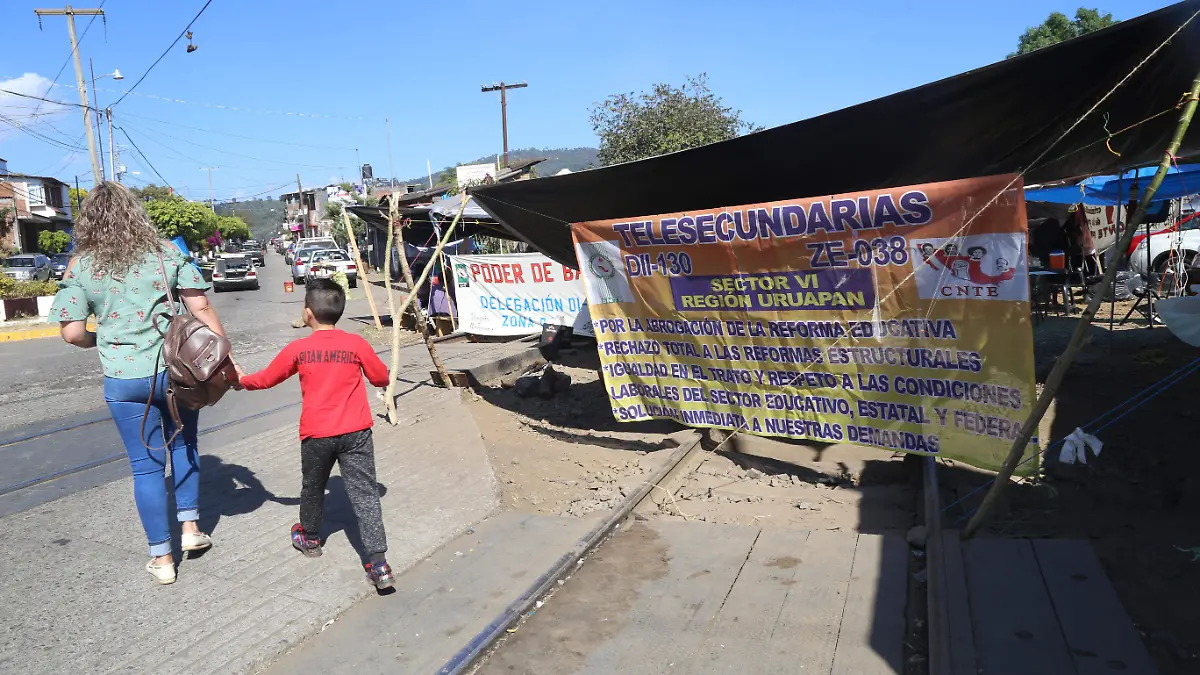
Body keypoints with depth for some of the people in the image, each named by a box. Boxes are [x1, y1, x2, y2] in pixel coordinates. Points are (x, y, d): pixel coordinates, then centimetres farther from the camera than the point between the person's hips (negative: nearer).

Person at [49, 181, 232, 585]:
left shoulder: (80, 267, -1)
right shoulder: (166, 252, -1)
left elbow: (72, 332, -4)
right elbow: (201, 307, -5)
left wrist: (101, 342, 17)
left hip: (124, 378, 0)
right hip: (176, 370, 0)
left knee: (146, 465, 9)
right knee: (183, 445, 23)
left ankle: (161, 559, 17)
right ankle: (190, 527, 26)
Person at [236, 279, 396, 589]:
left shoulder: (298, 349, -2)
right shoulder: (357, 344, -3)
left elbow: (265, 379, 12)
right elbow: (382, 378, 10)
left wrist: (242, 379, 33)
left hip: (316, 434, 0)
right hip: (355, 432, 0)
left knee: (312, 488, 24)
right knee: (365, 495, -2)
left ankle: (309, 538, 47)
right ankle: (378, 564, -8)